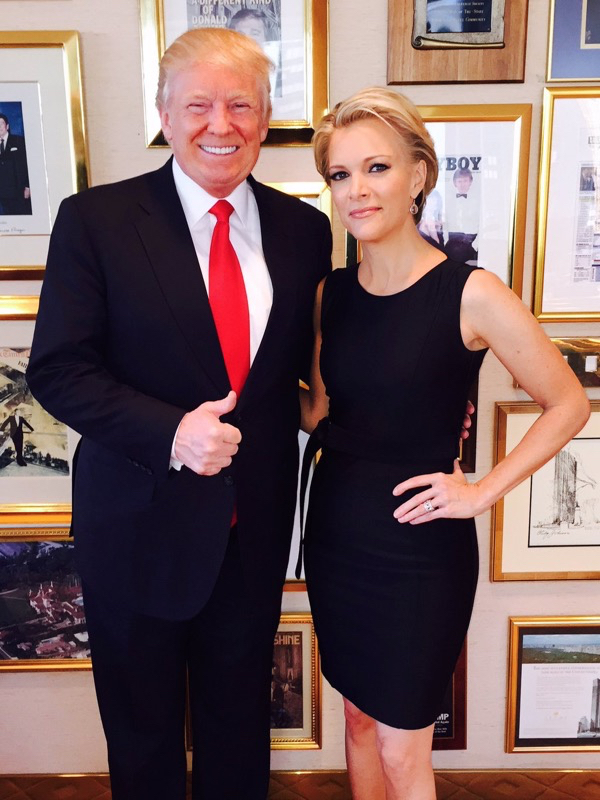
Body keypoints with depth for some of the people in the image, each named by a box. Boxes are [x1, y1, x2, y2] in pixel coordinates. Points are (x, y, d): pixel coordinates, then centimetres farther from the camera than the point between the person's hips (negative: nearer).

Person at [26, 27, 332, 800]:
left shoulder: (303, 229, 1)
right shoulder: (95, 220, -9)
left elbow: (301, 359, 8)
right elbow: (57, 368, -11)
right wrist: (170, 433, -24)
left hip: (256, 526, 3)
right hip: (141, 525, -2)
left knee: (240, 722, 24)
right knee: (142, 732, 21)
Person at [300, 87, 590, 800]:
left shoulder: (470, 294, -15)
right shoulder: (331, 293, 2)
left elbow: (568, 403, -8)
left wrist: (482, 492, -12)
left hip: (419, 549, -5)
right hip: (335, 535, 5)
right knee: (357, 716, 23)